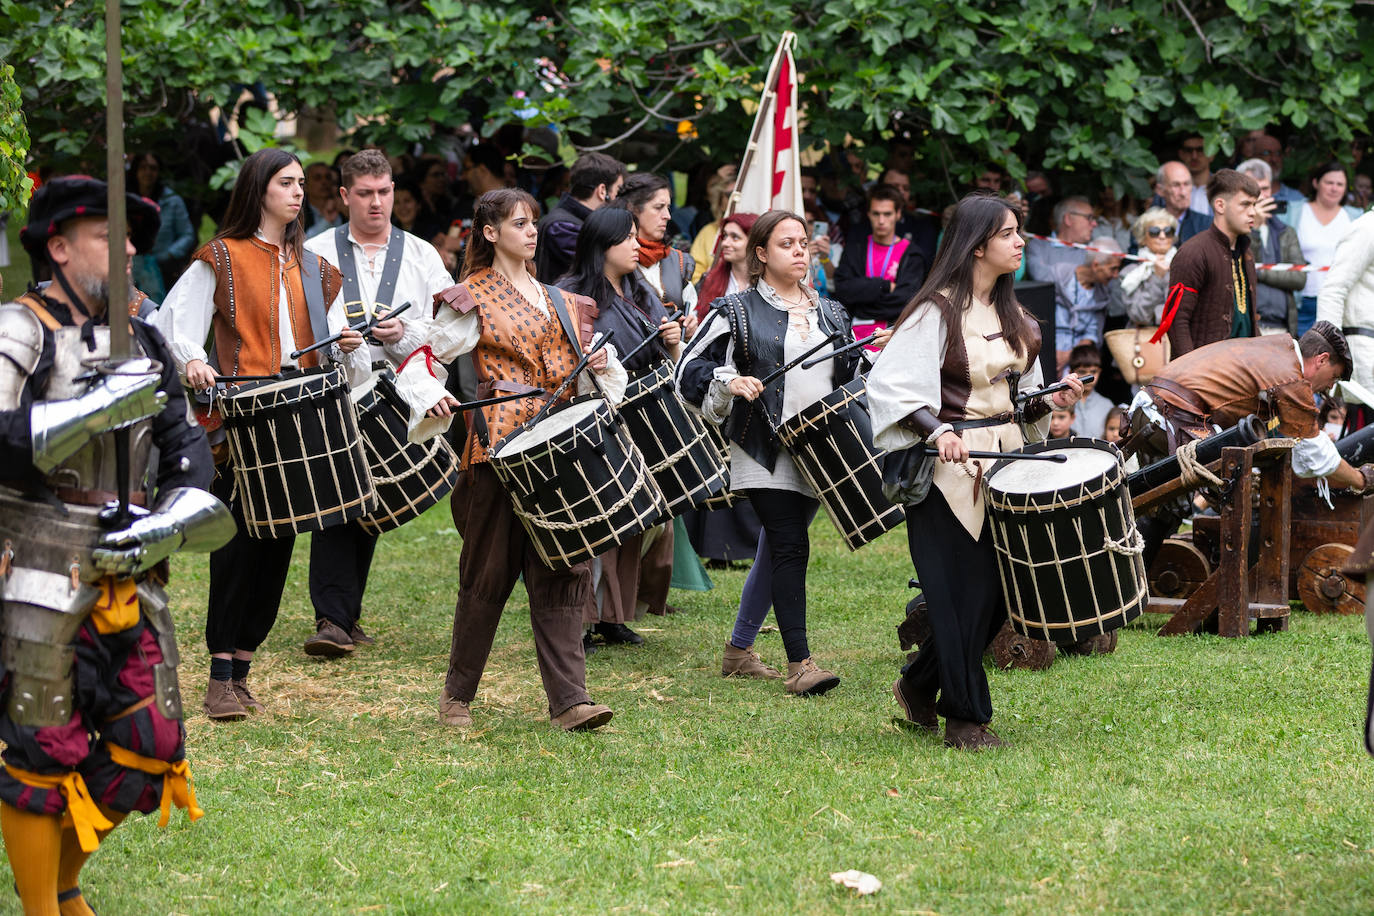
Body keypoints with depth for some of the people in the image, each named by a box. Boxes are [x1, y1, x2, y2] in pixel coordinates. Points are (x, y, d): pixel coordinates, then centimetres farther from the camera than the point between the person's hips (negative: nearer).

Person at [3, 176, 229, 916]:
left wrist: (167, 527, -3)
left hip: (129, 578, 6)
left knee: (143, 751, 7)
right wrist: (99, 407, -26)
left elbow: (187, 451, 14)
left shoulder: (140, 340, 13)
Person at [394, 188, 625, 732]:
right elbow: (422, 360, 0)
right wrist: (432, 399, -19)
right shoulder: (474, 299, 2)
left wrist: (599, 364, 3)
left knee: (564, 568, -2)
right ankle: (458, 695, 14)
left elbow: (574, 369, 24)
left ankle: (568, 700, -5)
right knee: (490, 570, 0)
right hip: (500, 442, -5)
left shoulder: (556, 299, 19)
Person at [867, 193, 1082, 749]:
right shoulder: (937, 311, -11)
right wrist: (938, 432, -30)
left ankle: (920, 686, 26)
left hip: (1004, 460, 8)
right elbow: (889, 386, -18)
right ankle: (965, 718, 6)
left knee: (1001, 588, 7)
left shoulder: (1011, 314, 14)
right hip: (950, 467, -8)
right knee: (962, 591, -4)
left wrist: (1050, 400, 0)